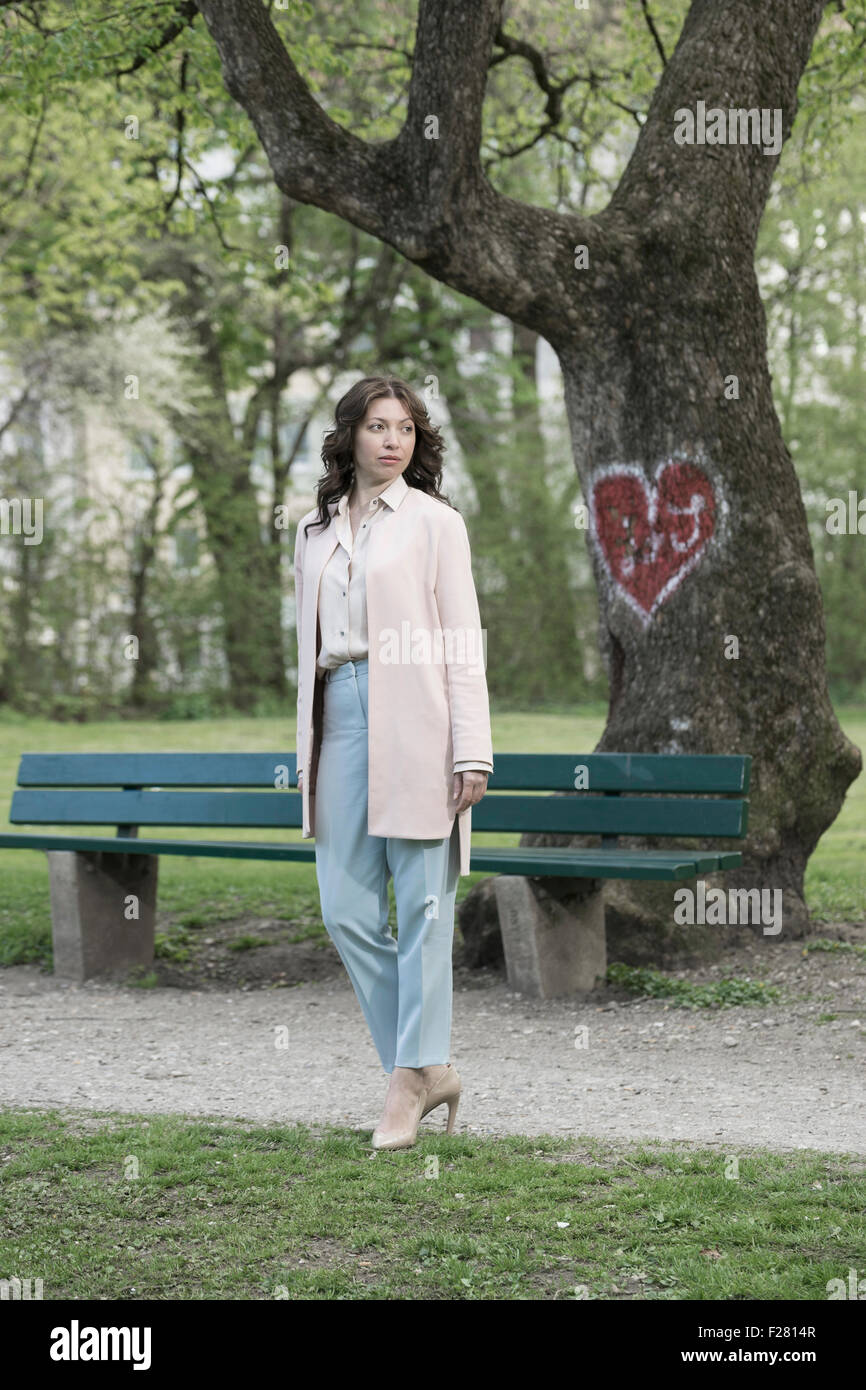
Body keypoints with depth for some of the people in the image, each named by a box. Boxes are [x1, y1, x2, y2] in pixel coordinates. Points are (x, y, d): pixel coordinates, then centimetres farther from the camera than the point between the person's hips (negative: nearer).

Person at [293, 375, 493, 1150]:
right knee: (346, 910, 2)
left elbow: (463, 642, -2)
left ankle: (411, 1078, 6)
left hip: (413, 720, -5)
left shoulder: (434, 522, 3)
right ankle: (431, 1065, 14)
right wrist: (307, 753, 14)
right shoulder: (316, 531, 17)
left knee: (422, 905, -2)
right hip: (340, 716, 5)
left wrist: (472, 753, -10)